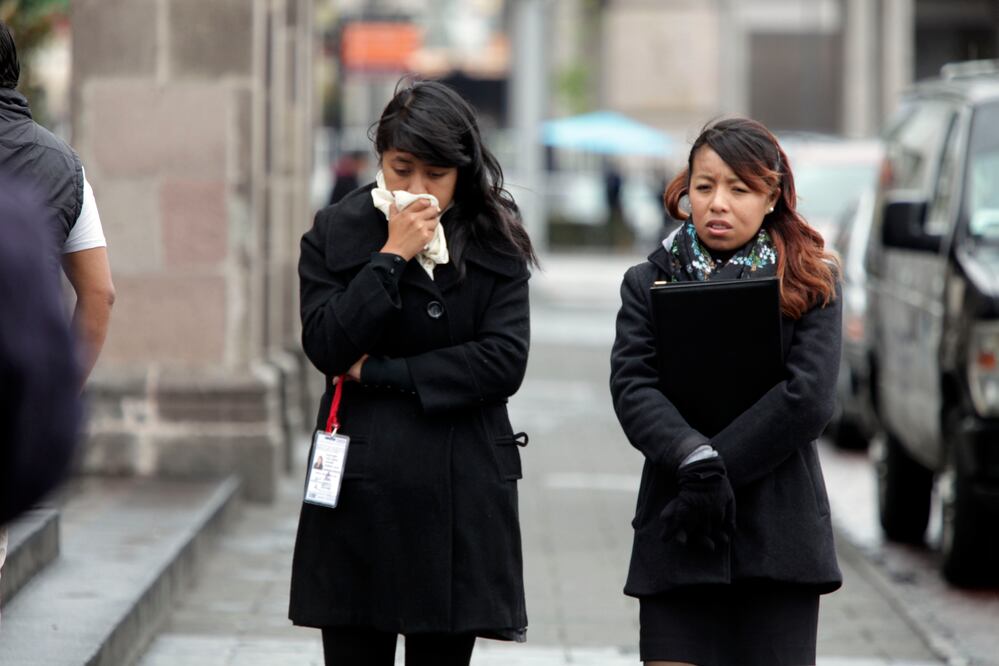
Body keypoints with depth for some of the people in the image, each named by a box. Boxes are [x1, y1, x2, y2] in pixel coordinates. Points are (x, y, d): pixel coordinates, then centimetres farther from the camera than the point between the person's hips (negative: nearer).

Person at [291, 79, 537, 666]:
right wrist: (392, 256, -13)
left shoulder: (495, 243, 4)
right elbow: (327, 347, -9)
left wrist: (383, 372, -9)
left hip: (461, 489, 0)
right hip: (359, 487, 0)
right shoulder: (335, 234, 4)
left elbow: (504, 361, -8)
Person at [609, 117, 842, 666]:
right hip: (675, 539, 1)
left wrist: (721, 466, -14)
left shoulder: (809, 285, 6)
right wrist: (694, 458, -22)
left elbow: (809, 398, -7)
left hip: (780, 535, -1)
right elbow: (631, 387, -5)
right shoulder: (650, 283, 10)